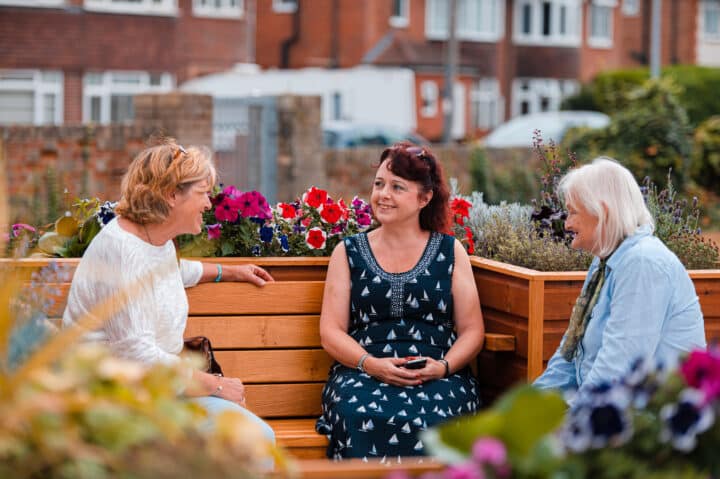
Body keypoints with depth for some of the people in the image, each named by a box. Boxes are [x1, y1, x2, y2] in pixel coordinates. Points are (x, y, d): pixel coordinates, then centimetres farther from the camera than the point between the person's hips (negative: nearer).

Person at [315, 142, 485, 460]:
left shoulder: (450, 252, 14)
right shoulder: (348, 253, 15)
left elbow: (472, 331, 11)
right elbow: (331, 332, 9)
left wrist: (444, 367, -9)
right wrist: (371, 364, -11)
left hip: (438, 377, 0)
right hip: (362, 374, 0)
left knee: (428, 419, -35)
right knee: (362, 417, -35)